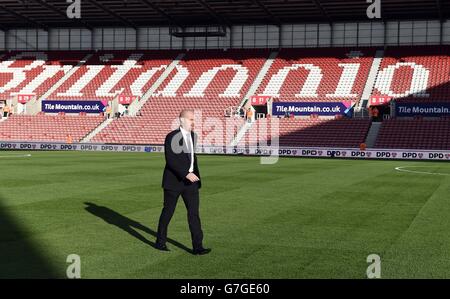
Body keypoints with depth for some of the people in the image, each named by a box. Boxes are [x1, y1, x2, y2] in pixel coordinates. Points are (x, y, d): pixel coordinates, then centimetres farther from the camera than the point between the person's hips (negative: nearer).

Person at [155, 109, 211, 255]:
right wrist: (186, 174, -29)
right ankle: (160, 241, 25)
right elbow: (170, 160, -22)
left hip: (190, 179, 5)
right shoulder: (172, 137, -13)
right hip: (174, 180, -5)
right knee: (168, 211, 8)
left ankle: (197, 246, -3)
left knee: (194, 212, -2)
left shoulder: (193, 136, 9)